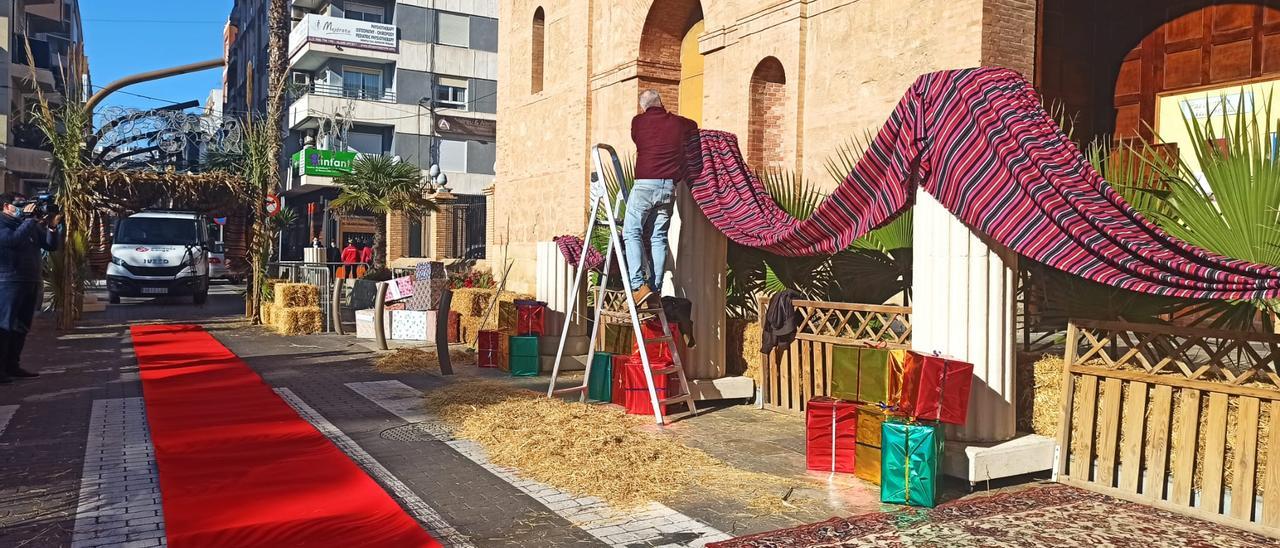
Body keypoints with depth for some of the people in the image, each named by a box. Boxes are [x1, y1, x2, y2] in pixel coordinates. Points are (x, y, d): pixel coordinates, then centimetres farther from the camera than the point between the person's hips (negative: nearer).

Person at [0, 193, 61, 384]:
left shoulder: (31, 224, 16)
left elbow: (52, 245, 13)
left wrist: (52, 227, -3)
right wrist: (29, 220, -19)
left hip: (31, 283, 7)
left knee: (21, 328, 11)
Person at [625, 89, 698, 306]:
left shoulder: (638, 122, 4)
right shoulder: (680, 123, 11)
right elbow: (694, 129, 31)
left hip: (645, 184, -3)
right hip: (669, 186, 3)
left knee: (632, 232, 0)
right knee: (659, 237, 8)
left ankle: (638, 285, -14)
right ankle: (655, 288, 5)